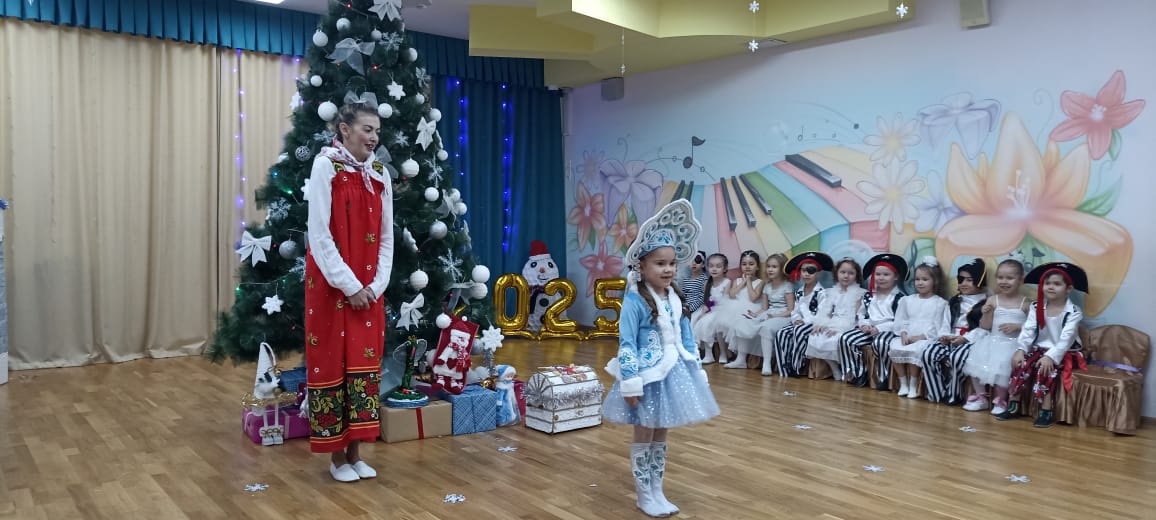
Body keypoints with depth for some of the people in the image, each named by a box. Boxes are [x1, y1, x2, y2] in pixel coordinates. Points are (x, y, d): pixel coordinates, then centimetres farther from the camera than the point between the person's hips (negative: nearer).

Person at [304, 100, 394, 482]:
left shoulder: (379, 173, 8)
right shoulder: (326, 165, -8)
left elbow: (386, 237, 8)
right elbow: (319, 234, -13)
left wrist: (376, 284, -4)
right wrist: (349, 285, -15)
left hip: (368, 287, 5)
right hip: (331, 283, -5)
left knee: (364, 360, 7)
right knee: (330, 361, 2)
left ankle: (355, 452, 19)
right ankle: (336, 455, 14)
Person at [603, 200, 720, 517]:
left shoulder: (676, 299, 5)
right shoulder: (634, 301, -17)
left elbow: (687, 339, 10)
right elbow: (626, 344, -18)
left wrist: (696, 372, 11)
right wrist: (631, 381, -20)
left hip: (673, 373, 7)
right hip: (648, 375, -7)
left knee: (661, 435, 16)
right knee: (644, 436, 7)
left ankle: (657, 491, 29)